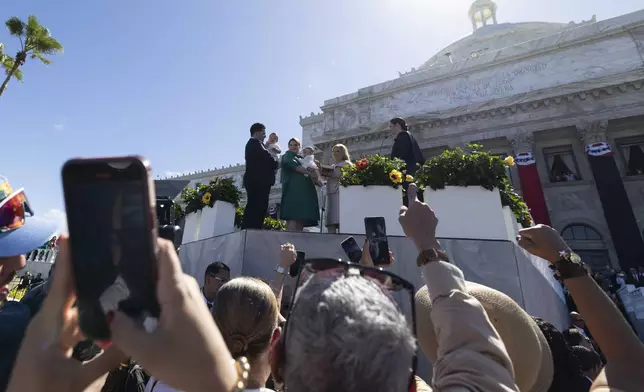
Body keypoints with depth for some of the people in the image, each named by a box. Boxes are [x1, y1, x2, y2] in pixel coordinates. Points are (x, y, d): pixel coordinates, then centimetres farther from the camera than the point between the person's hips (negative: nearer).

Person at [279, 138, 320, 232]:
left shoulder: (302, 159, 30)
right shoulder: (288, 155, 13)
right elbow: (293, 165, -9)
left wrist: (315, 173, -2)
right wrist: (310, 173, -13)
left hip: (305, 190, 7)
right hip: (293, 189, -6)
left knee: (301, 220, -3)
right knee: (293, 218, -18)